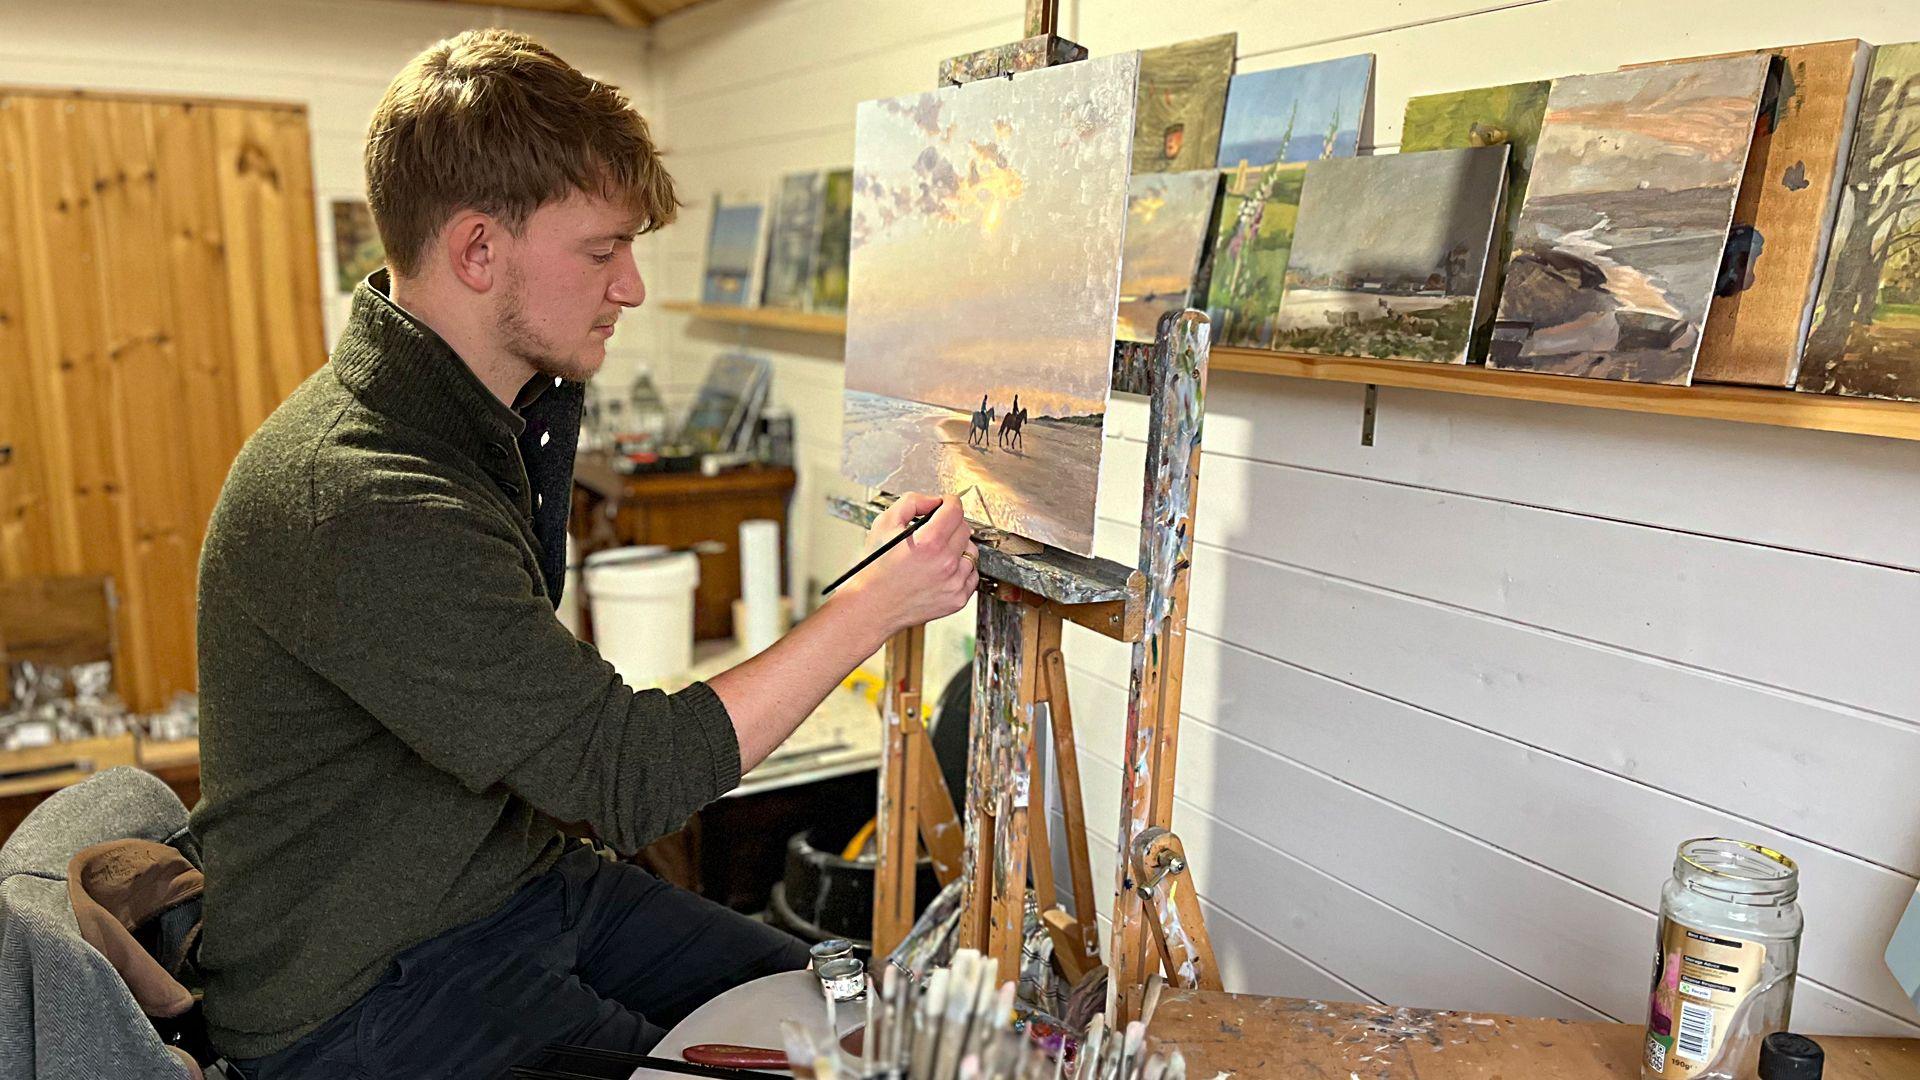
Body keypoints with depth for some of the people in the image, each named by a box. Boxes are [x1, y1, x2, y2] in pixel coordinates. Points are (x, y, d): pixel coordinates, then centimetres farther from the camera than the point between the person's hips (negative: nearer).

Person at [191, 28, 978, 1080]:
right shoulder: (361, 505, -31)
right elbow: (629, 778, -29)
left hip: (519, 875, 9)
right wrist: (879, 601, -22)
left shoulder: (514, 408, 1)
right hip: (370, 994, -9)